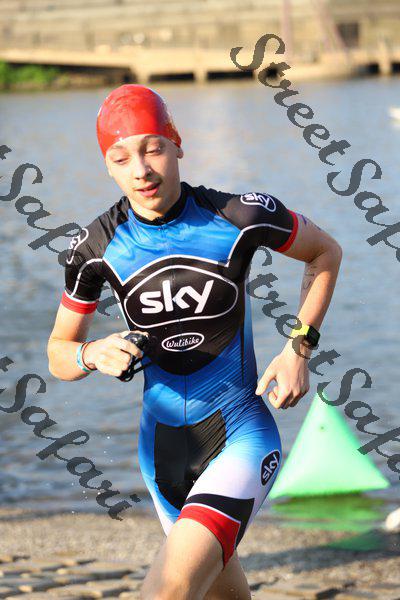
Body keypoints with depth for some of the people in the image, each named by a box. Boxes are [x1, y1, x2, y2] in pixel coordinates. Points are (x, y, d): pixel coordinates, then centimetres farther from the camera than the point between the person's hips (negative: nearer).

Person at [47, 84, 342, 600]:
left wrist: (300, 348, -3)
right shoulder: (98, 246, -7)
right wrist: (92, 355, -18)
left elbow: (325, 253, 7)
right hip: (163, 440, 4)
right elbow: (58, 353, 5)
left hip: (241, 435, -4)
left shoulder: (242, 216, -13)